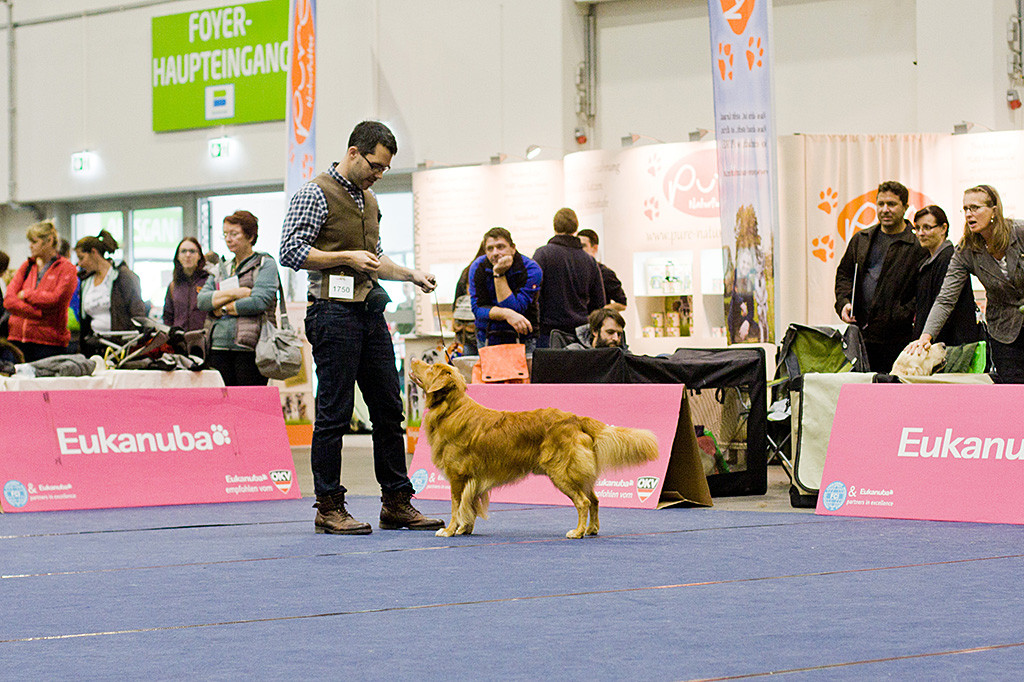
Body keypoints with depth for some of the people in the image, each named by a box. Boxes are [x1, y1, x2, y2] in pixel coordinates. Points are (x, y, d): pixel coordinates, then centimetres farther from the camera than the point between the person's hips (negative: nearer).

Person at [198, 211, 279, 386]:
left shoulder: (265, 264, 5)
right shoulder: (222, 269, 22)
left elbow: (260, 301, -11)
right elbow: (201, 300, 9)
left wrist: (223, 308, -1)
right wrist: (234, 293, -6)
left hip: (250, 347, -5)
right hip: (219, 347, 5)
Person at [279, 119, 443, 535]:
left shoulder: (369, 200, 18)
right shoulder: (315, 195, -7)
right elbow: (291, 252, -13)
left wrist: (412, 276, 12)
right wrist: (347, 257, -15)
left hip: (371, 312, 8)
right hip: (335, 313, -8)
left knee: (389, 410, 8)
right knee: (334, 415, -5)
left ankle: (396, 504, 13)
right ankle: (329, 508, 2)